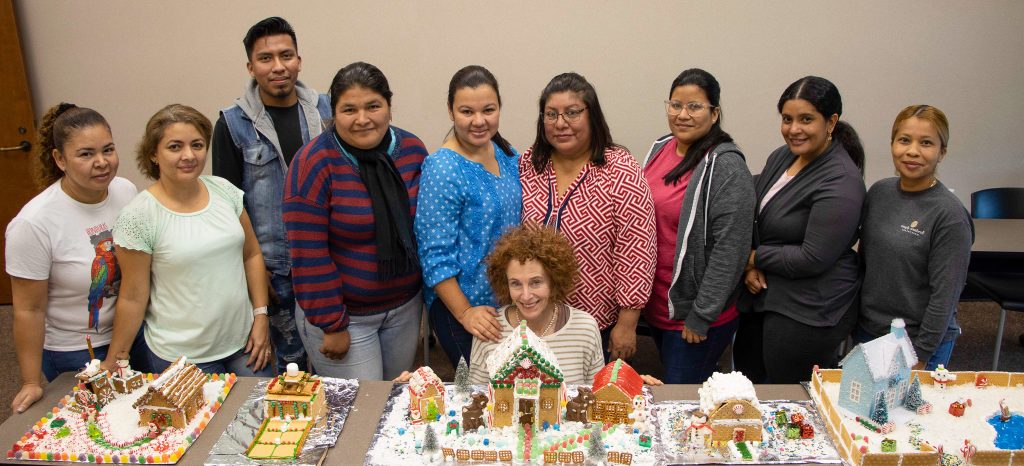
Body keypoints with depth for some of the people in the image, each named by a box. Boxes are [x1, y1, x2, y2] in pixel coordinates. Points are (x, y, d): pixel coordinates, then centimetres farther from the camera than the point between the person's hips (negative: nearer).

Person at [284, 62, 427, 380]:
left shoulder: (413, 150, -3)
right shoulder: (314, 164, -17)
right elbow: (309, 255, -17)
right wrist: (331, 325, -15)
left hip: (405, 306, 5)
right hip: (343, 313, -4)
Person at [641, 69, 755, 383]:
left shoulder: (726, 167, -18)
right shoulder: (660, 149, 4)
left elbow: (730, 249, -20)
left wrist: (701, 316, -18)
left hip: (694, 314, -7)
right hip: (654, 305, 7)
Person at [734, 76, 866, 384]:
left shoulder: (841, 182, -20)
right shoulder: (782, 157, 5)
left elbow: (812, 259, -24)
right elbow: (754, 218, 11)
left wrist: (755, 257, -11)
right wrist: (751, 267, -6)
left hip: (809, 314, -8)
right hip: (763, 296, 8)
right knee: (746, 382, 22)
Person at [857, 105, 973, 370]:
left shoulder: (950, 215, -17)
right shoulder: (879, 192, -1)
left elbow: (945, 296, -15)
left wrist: (920, 357, -13)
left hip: (920, 341, -5)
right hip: (867, 330, 5)